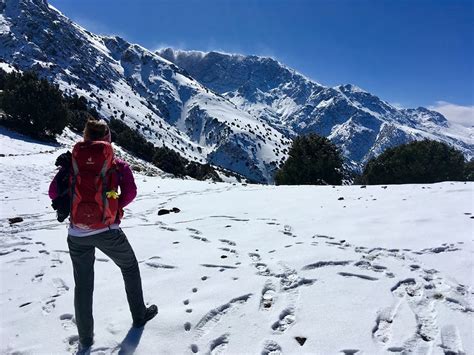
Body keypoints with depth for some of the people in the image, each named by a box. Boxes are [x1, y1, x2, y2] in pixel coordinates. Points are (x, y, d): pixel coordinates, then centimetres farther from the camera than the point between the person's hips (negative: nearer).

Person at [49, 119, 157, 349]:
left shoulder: (72, 159, 3)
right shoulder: (117, 163, -1)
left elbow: (53, 193, 1)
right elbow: (130, 192, -10)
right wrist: (113, 207, 5)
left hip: (77, 234, 2)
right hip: (107, 231, -2)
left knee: (83, 285, 17)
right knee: (130, 268, 23)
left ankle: (85, 338, 29)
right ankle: (139, 315, 36)